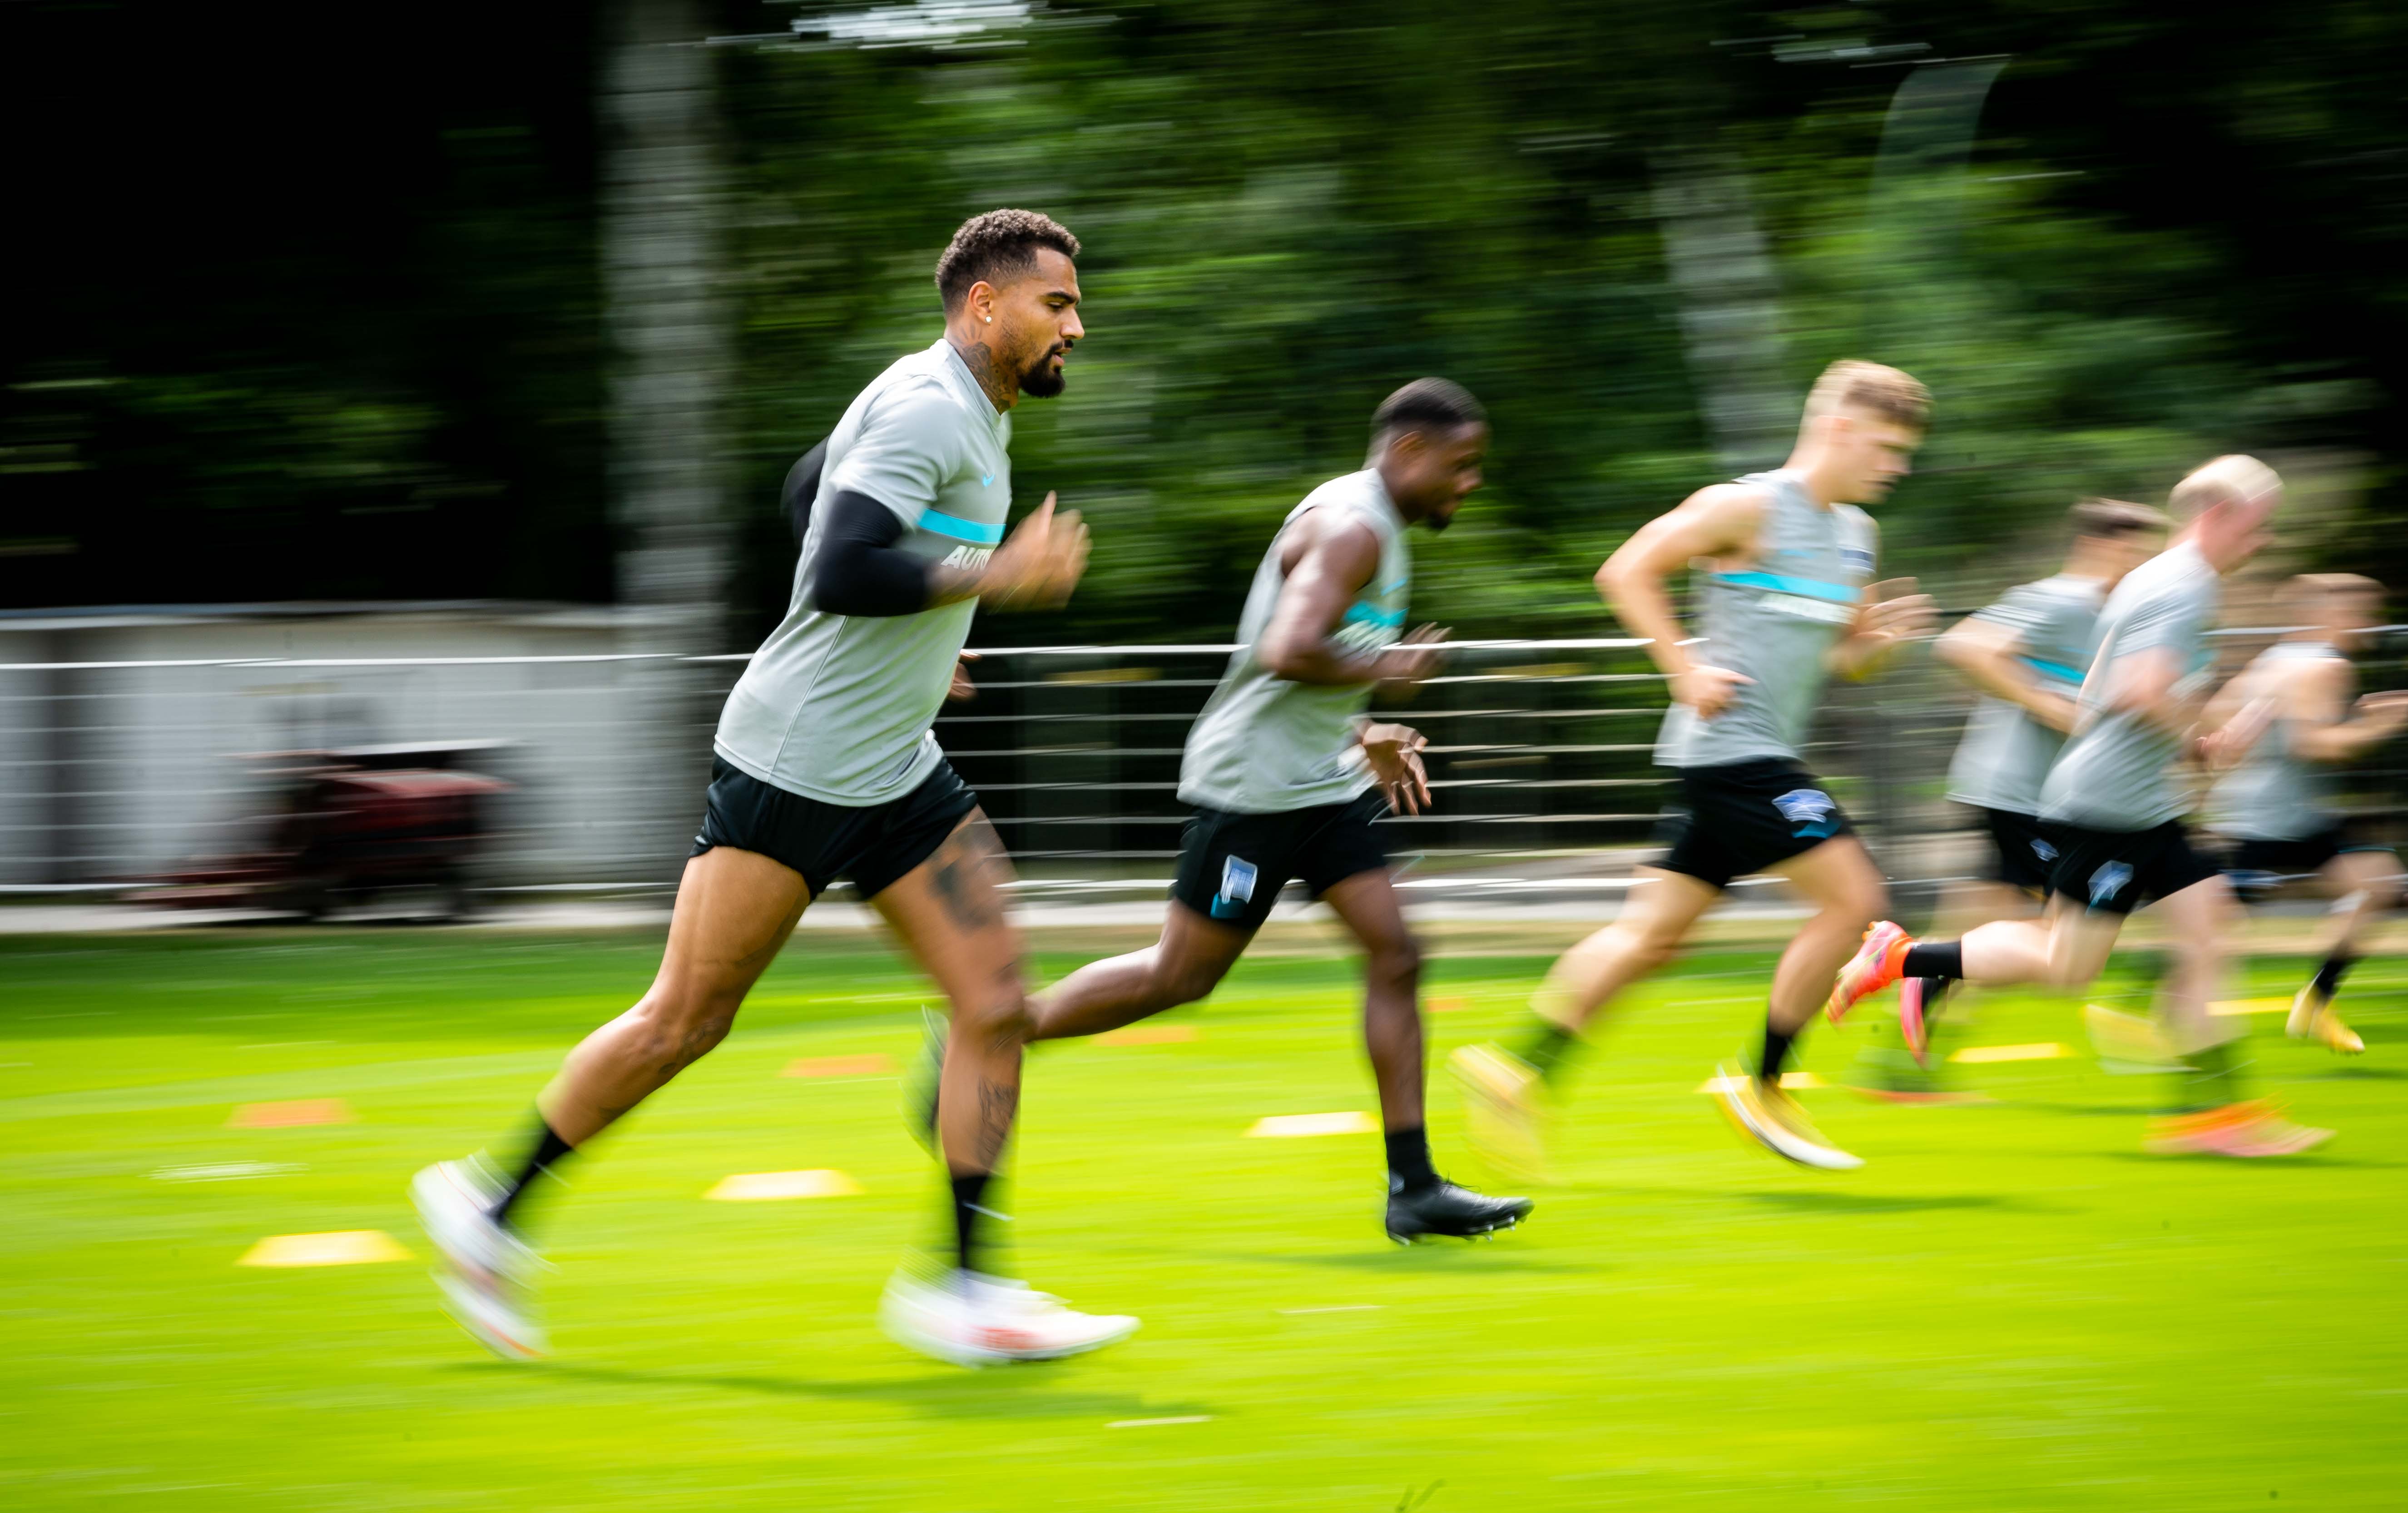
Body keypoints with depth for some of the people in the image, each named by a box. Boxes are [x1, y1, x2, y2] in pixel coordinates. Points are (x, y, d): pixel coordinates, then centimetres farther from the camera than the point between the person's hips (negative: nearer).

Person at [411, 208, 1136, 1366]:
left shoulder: (975, 417, 13)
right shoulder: (928, 410, -17)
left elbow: (821, 488, 29)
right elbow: (838, 574, -29)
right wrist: (996, 574, -23)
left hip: (896, 771, 9)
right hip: (791, 767, -9)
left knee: (995, 1005, -3)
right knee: (685, 1022, -2)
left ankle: (964, 1291, -2)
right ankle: (491, 1208, 14)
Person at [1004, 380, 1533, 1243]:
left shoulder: (1375, 531, 16)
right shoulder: (1352, 526, -17)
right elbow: (1288, 653, -30)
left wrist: (1363, 736, 20)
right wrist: (1382, 671, -16)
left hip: (1320, 783, 10)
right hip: (1255, 784, -10)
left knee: (1395, 958, 0)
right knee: (1182, 975, -1)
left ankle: (1414, 1187, -1)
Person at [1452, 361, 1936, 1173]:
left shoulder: (1855, 535, 16)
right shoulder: (1750, 507, -10)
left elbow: (1839, 660, 24)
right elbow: (1626, 572, -11)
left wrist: (1881, 639, 2)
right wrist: (1686, 671, -16)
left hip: (1763, 758, 9)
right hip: (1732, 747, -9)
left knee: (1655, 931, 8)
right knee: (1854, 897, -11)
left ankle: (1518, 1067, 10)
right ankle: (1762, 1088, -1)